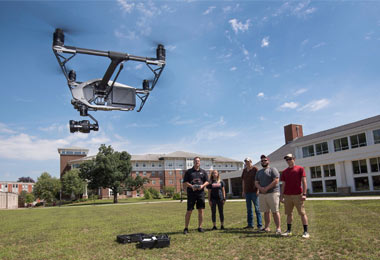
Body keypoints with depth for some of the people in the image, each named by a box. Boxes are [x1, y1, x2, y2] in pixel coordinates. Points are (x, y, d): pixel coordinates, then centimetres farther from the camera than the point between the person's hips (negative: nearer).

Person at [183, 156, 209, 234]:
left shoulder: (203, 172, 13)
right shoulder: (189, 171, 5)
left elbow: (207, 181, 11)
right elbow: (185, 183, 2)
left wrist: (202, 185, -9)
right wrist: (191, 186, -15)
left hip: (201, 193, 3)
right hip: (191, 193, -3)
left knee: (201, 210, 4)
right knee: (189, 211, -2)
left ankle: (200, 227, 15)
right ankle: (186, 228, 7)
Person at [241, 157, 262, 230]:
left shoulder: (255, 169, -4)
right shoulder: (244, 170, 13)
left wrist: (258, 190, -14)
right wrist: (243, 191, 13)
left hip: (254, 191, -6)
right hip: (247, 192, 6)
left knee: (257, 209, -2)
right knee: (249, 209, 10)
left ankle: (259, 225, 2)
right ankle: (250, 224, 16)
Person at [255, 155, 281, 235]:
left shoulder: (272, 170, 0)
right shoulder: (259, 172, 19)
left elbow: (276, 181, -11)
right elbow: (256, 182, 13)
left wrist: (266, 188, -14)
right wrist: (260, 188, -8)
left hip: (272, 193, -6)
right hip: (262, 194, 6)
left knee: (275, 212, -6)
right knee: (266, 212, 9)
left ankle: (278, 228, -4)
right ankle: (266, 227, 15)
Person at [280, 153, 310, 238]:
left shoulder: (300, 169, 1)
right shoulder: (284, 172, 12)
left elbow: (304, 182, -3)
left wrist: (304, 194, -11)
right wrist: (281, 196, 8)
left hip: (298, 195, -4)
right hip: (287, 196, 4)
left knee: (302, 213, -1)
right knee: (289, 213, 10)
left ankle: (306, 232, 4)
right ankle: (289, 231, 18)